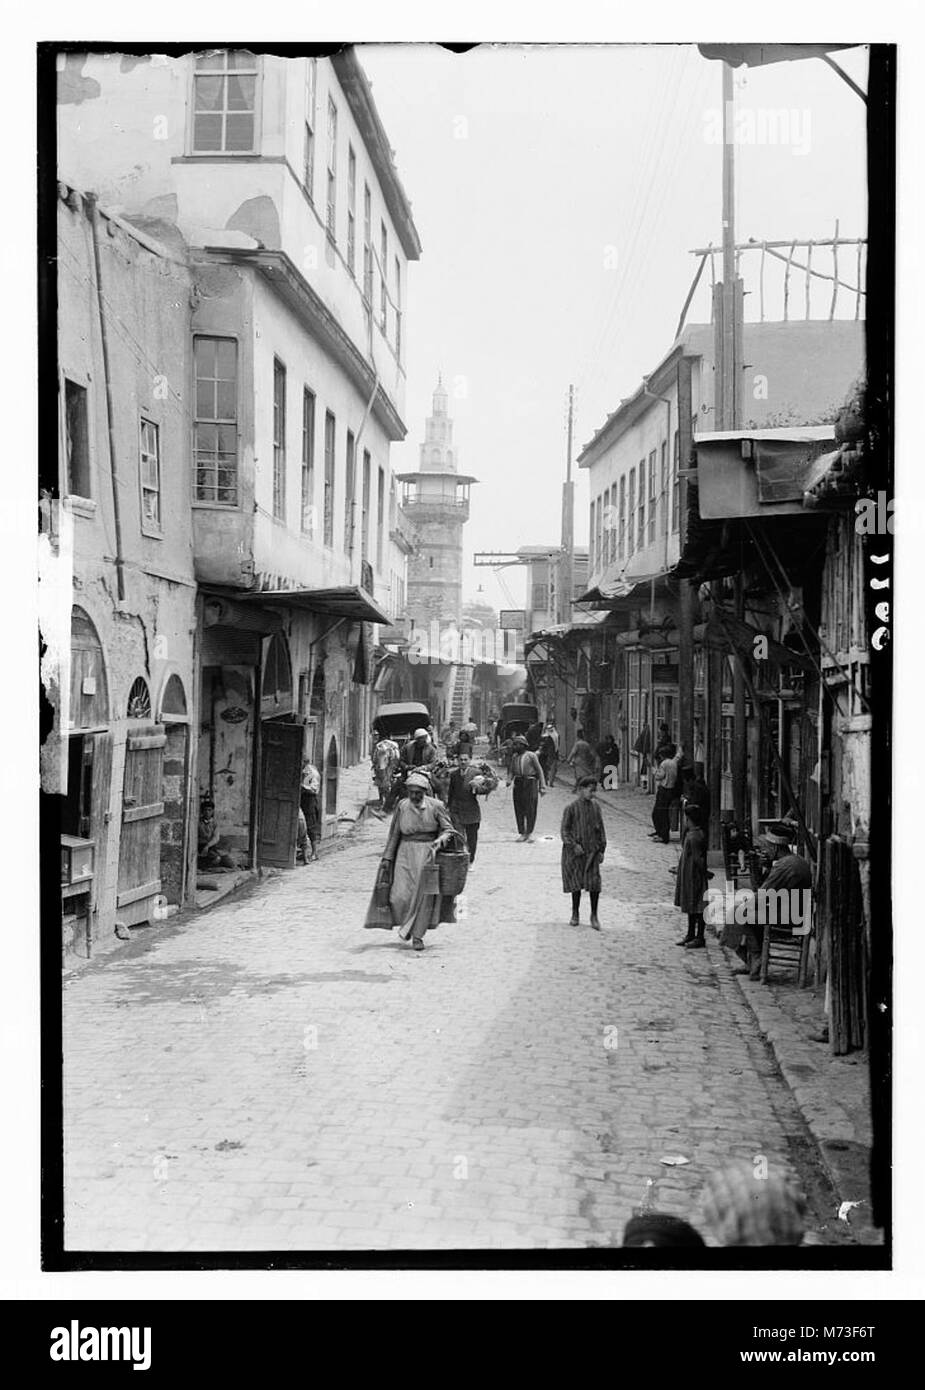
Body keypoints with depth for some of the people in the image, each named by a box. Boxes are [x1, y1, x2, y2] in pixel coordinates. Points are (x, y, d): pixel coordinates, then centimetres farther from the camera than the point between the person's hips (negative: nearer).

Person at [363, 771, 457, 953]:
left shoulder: (436, 806, -4)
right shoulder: (402, 806, 1)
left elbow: (449, 830, -1)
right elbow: (394, 834, 8)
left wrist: (439, 841, -22)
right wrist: (387, 857, 6)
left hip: (428, 855, -1)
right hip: (406, 853, 1)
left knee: (424, 896, 0)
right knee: (401, 896, -7)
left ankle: (418, 935, 12)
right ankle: (406, 924, 23)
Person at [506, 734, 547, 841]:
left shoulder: (531, 756, -2)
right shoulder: (514, 757, 12)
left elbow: (539, 771, 0)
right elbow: (511, 771, 14)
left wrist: (542, 786, -5)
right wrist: (509, 780, -8)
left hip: (530, 783, -4)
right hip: (518, 784, 4)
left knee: (530, 809, -5)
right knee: (518, 809, 4)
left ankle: (529, 832, 3)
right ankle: (521, 832, 11)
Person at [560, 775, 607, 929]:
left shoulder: (595, 806, 4)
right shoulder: (571, 808, -7)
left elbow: (601, 829, 9)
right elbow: (564, 830, -5)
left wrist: (602, 850, 5)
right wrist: (574, 845, -16)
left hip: (592, 851, 2)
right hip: (575, 852, -2)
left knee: (594, 883, -4)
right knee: (576, 883, 7)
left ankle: (594, 915, 8)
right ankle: (575, 914, 23)